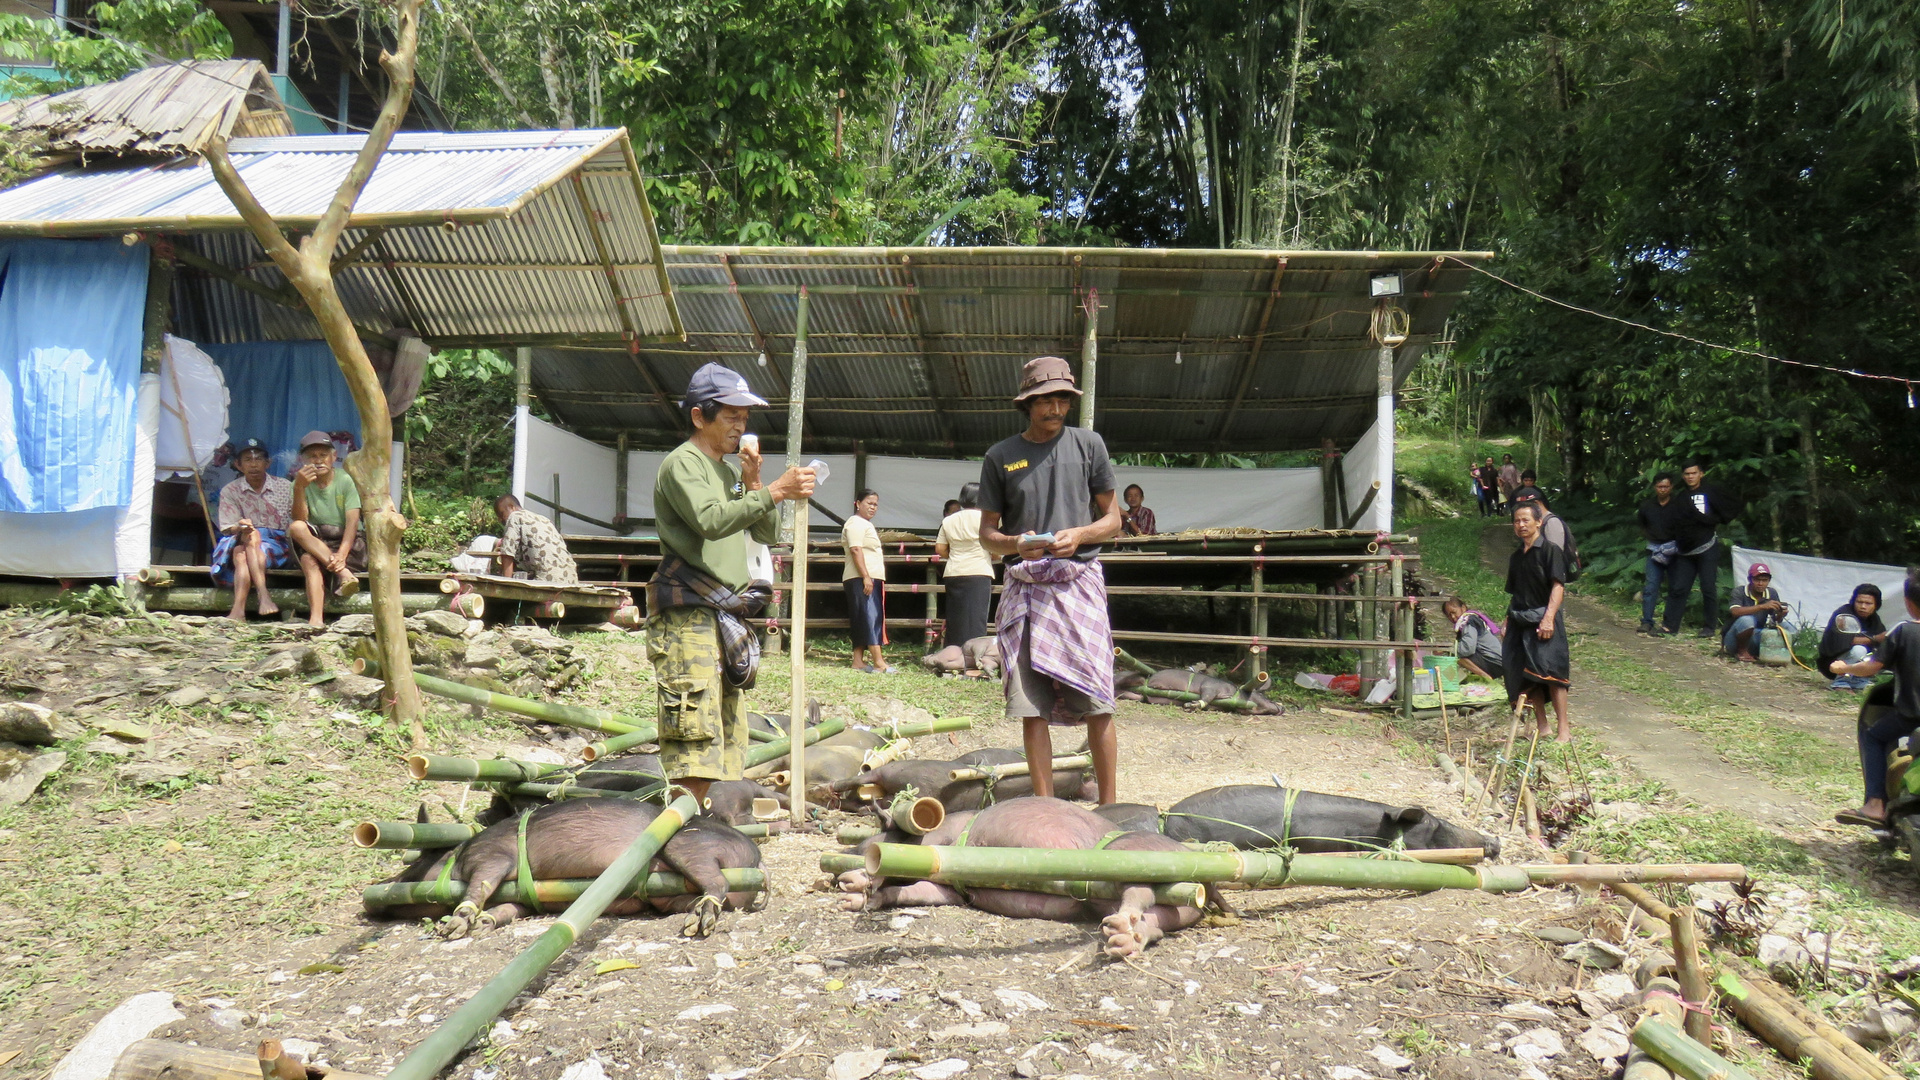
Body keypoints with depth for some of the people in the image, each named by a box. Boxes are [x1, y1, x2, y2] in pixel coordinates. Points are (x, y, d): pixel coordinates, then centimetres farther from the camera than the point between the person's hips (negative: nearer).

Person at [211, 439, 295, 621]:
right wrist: (240, 528, -21)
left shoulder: (284, 486, 10)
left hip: (277, 546, -1)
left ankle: (238, 610, -49)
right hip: (240, 543, 1)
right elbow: (228, 528, -1)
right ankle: (263, 595, -52)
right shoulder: (230, 491, 10)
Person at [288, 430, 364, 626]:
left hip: (349, 543, -2)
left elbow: (352, 522, -14)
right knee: (295, 528, -31)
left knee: (310, 560, -31)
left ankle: (316, 618, -42)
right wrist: (299, 488, -28)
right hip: (315, 542, 2)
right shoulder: (302, 483, 2)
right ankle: (343, 573, -40)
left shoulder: (345, 480, -5)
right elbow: (300, 520, -13)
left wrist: (341, 555, -30)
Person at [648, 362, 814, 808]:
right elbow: (711, 521, -23)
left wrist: (751, 482, 3)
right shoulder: (682, 463, -6)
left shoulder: (729, 471, 21)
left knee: (723, 734, 10)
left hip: (727, 617, 9)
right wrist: (772, 491, -25)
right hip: (689, 617, -9)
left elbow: (767, 534, 16)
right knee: (695, 736, -14)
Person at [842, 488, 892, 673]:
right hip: (861, 579, -11)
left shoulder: (866, 524, 25)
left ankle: (858, 661, 7)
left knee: (861, 622, 7)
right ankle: (879, 663, -21)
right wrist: (866, 577, -25)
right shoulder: (856, 523, -8)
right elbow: (856, 550, -18)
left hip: (871, 579, 11)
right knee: (871, 617, -15)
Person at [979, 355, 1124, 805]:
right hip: (1024, 586, 1)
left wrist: (1079, 535, -10)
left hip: (1079, 580, -1)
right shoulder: (1001, 456, 9)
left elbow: (1113, 519, 11)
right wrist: (1016, 544, -10)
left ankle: (1109, 806, 1)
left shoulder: (1088, 444, 8)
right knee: (1031, 704, -1)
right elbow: (986, 533, 12)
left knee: (1096, 700, -7)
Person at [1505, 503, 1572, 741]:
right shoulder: (1516, 557, 16)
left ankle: (1564, 728, -9)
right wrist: (1508, 619, 15)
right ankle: (1542, 727, 14)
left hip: (1543, 621, -7)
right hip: (1520, 623, 7)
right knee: (1527, 677, 6)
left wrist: (1548, 618, -22)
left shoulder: (1550, 550, -5)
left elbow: (1558, 586, -13)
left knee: (1550, 673, -13)